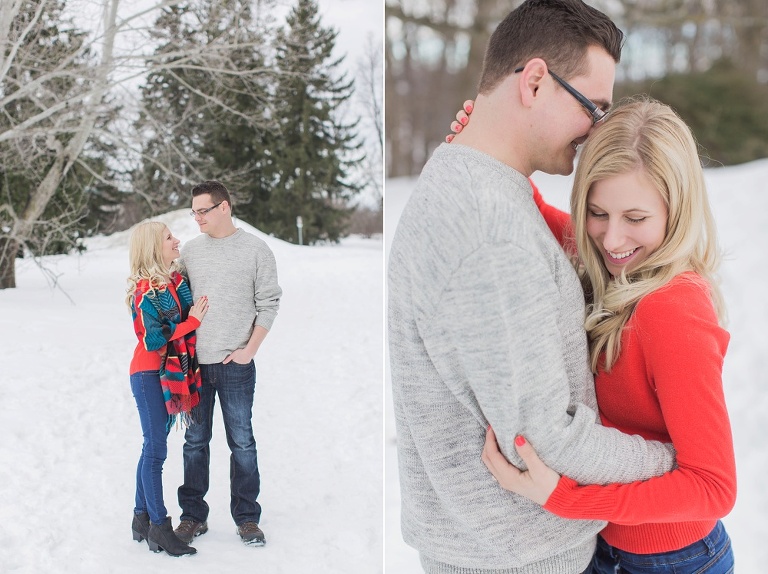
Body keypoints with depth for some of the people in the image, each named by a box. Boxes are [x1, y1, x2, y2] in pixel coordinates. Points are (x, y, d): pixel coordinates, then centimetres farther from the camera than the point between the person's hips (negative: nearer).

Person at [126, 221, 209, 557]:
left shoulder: (177, 280, 7)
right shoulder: (146, 290, -15)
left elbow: (188, 317, 16)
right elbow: (153, 339, -19)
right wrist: (192, 321, -17)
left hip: (173, 375, 8)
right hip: (150, 374, -8)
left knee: (154, 447, 13)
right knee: (156, 448, -4)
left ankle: (143, 519, 22)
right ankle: (159, 528, 1)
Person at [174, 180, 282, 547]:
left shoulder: (256, 249, 0)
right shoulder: (189, 250, 9)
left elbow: (268, 304, -1)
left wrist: (250, 349, -8)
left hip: (236, 364, -3)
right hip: (194, 362, 3)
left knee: (242, 443, 3)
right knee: (195, 441, 9)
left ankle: (247, 518, 14)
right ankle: (193, 516, 19)